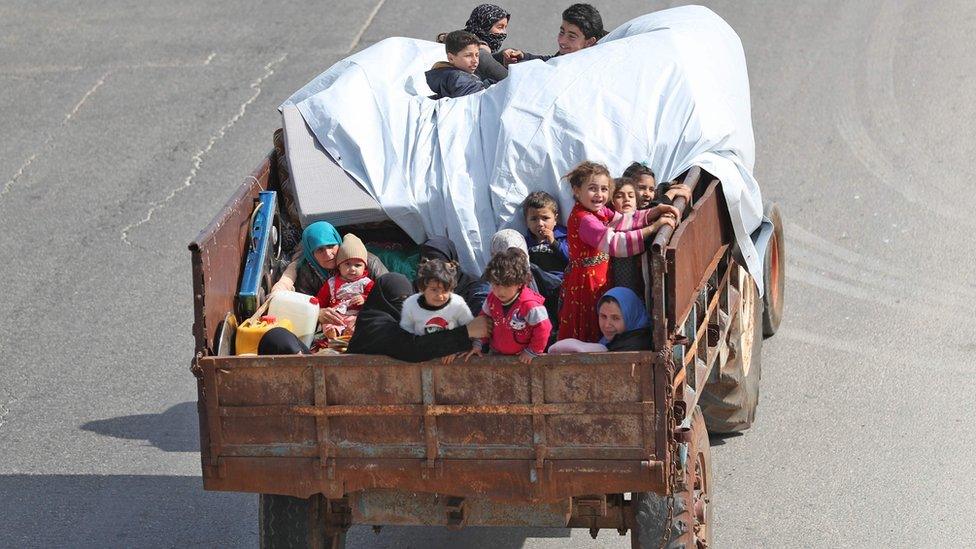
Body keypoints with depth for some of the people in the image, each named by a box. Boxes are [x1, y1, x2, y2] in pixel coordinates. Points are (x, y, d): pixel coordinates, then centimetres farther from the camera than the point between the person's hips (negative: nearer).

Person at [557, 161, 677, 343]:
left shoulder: (599, 211, 6)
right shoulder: (582, 220, -25)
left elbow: (625, 221, 1)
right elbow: (614, 243, -34)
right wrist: (652, 228, -36)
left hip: (599, 279, 9)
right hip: (585, 282, -9)